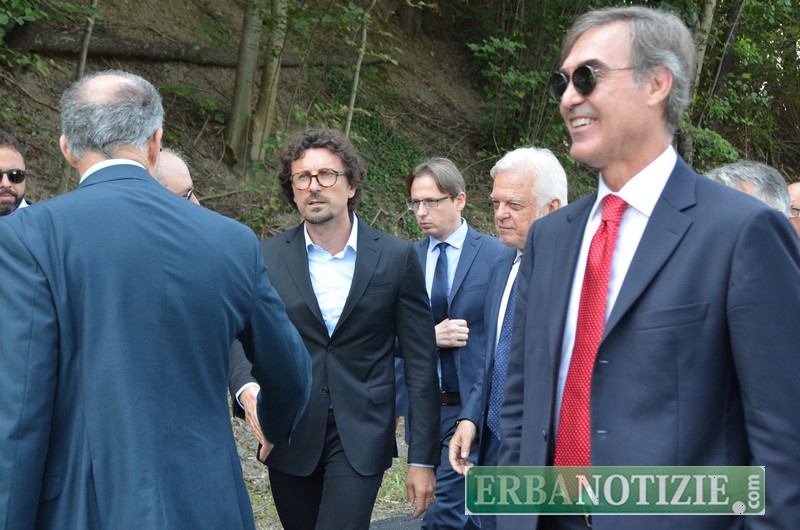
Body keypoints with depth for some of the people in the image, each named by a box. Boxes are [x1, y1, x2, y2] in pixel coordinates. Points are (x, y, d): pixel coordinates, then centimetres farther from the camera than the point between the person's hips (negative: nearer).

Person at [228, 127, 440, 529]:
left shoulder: (396, 257, -2)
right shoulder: (267, 258, 1)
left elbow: (420, 364, 0)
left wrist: (422, 459, -2)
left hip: (361, 437, -2)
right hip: (290, 438, 2)